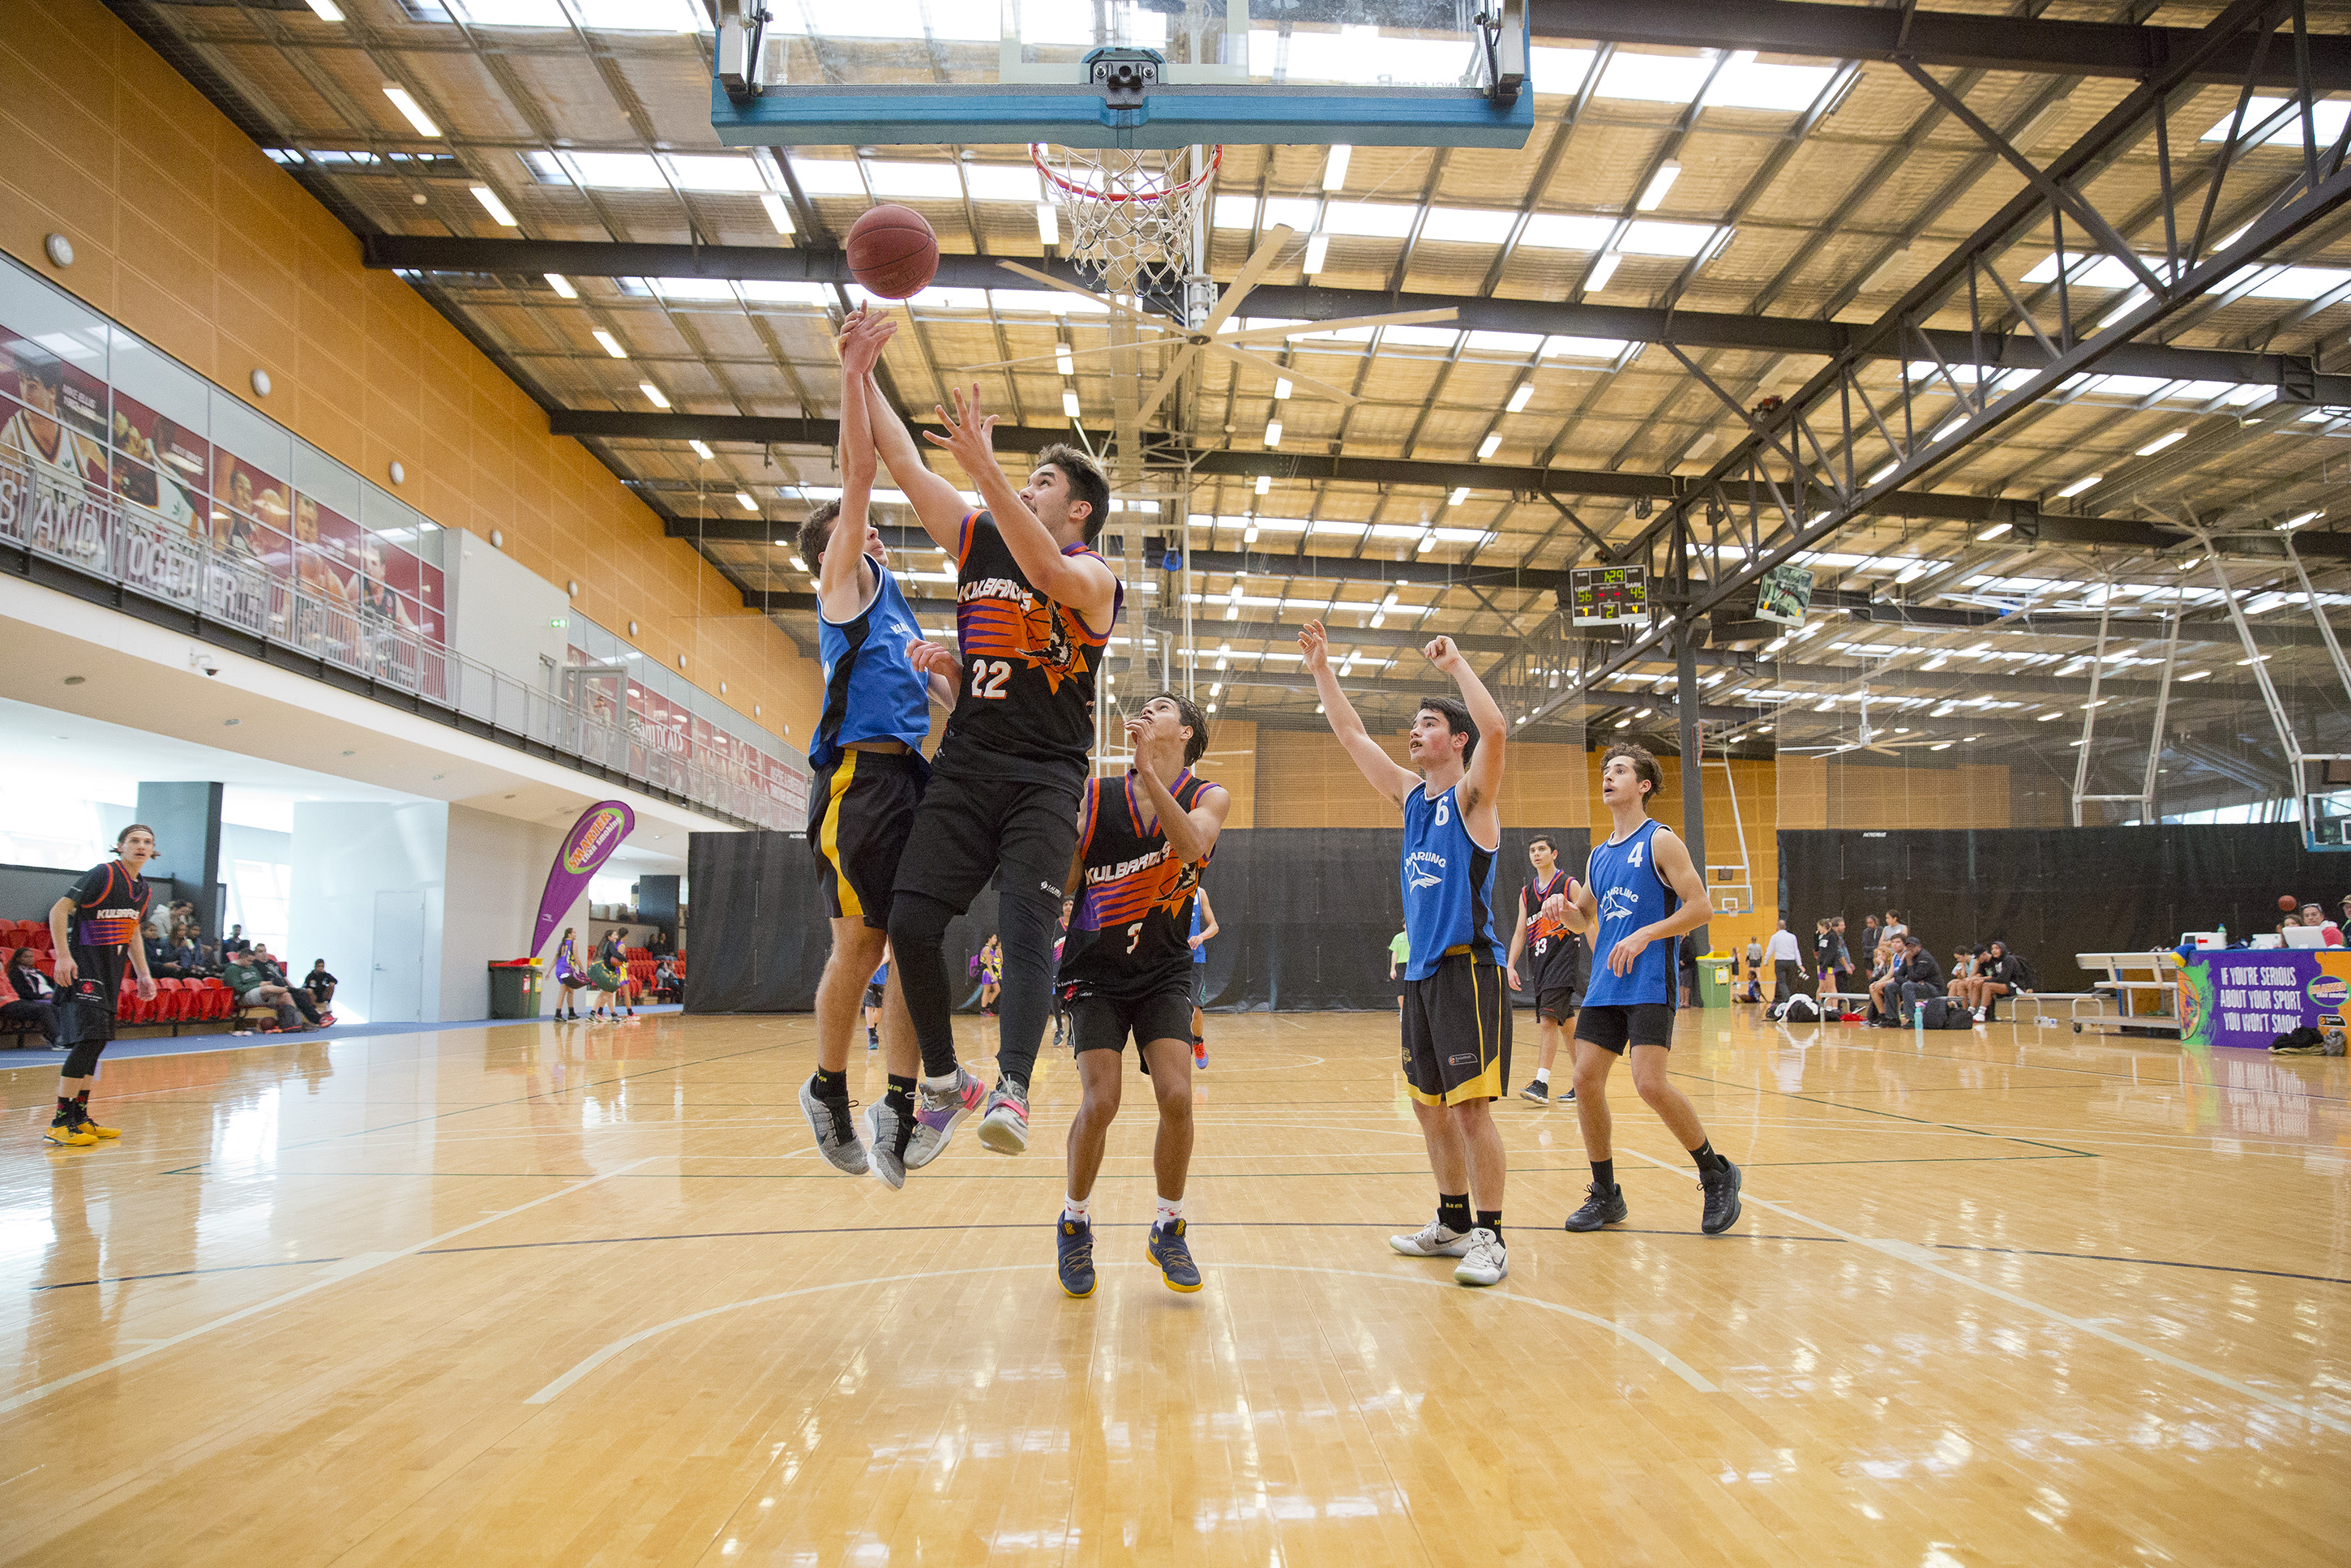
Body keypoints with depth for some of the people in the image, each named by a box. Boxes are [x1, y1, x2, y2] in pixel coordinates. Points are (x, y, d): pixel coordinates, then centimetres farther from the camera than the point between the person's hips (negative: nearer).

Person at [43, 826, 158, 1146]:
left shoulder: (144, 891, 12)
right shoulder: (102, 875, -11)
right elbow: (59, 910, -13)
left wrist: (143, 974, 21)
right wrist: (63, 956, -22)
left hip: (111, 970, 8)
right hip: (82, 968, -8)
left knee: (96, 1042, 10)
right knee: (88, 1039, -16)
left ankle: (80, 1117, 18)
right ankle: (60, 1122, -11)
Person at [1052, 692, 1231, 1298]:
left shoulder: (1209, 797, -3)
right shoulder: (1095, 796, -2)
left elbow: (1191, 845, -26)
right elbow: (1059, 882, -7)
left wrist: (1147, 770, -34)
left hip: (1164, 971, 0)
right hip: (1097, 971, 0)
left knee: (1176, 1096, -13)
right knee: (1099, 1101, -12)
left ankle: (1168, 1230, 11)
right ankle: (1075, 1224, 14)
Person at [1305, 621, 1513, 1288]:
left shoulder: (1472, 796, -5)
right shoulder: (1411, 796, 14)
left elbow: (1495, 731, -24)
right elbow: (1354, 737, 15)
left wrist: (1455, 663, -18)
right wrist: (1322, 672, 9)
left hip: (1467, 965, -8)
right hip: (1421, 970, 8)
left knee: (1472, 1104, -8)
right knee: (1429, 1103, 12)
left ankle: (1490, 1236, 1)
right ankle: (1454, 1222, 24)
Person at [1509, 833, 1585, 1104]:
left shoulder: (1569, 886, -1)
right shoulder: (1526, 892, 15)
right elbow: (1520, 932, 15)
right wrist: (1510, 965, 5)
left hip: (1564, 957, -6)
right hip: (1539, 962, 6)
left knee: (1548, 1019, -18)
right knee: (1564, 1023, 11)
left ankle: (1541, 1082, -20)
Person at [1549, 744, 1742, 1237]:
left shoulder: (1660, 840, -4)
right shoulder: (1599, 855, 17)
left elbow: (1700, 906, -10)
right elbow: (1586, 917, 29)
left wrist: (1643, 936, -18)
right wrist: (1568, 911, 5)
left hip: (1649, 984, -7)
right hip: (1604, 985, 7)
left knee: (1651, 1083, -17)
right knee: (1586, 1081, 0)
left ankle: (1717, 1174, 5)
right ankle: (1606, 1196, 13)